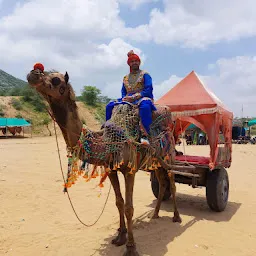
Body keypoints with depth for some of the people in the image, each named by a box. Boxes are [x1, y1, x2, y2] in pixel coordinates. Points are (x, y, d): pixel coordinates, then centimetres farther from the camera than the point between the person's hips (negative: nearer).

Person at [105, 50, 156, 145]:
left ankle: (144, 135, -44)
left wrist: (134, 97, -16)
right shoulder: (125, 78, 20)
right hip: (128, 100, 6)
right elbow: (123, 91, 19)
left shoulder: (144, 74, 3)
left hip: (142, 98, -6)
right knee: (109, 106, -8)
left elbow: (148, 90, -8)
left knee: (145, 106, -43)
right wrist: (125, 98, -6)